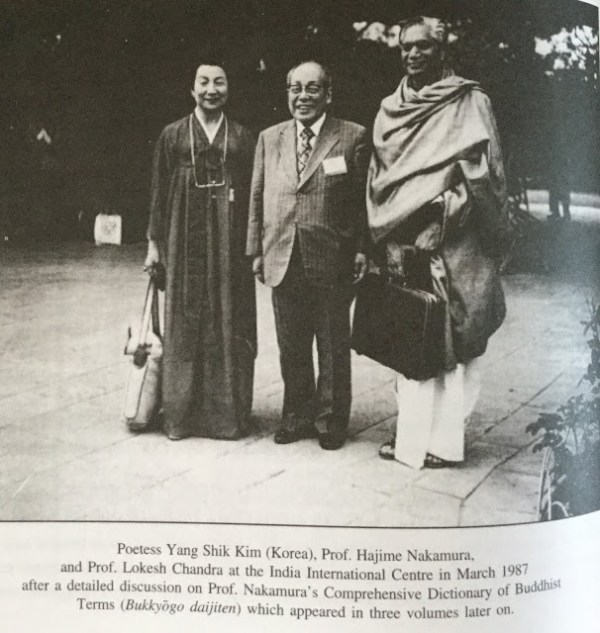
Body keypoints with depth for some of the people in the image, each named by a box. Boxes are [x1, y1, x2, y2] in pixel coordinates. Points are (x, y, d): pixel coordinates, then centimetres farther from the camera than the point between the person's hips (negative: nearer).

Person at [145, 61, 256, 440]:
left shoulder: (243, 138, 7)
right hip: (185, 239, 0)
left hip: (230, 241, 0)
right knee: (185, 322, 3)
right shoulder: (173, 135, 7)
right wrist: (154, 243, 3)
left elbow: (254, 195, 6)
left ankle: (228, 413, 12)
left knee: (229, 324, 3)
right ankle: (182, 413, 13)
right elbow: (159, 192, 7)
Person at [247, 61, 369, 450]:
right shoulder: (269, 138, 12)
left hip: (333, 261, -3)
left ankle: (331, 421, 22)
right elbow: (258, 196, 12)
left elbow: (364, 199, -2)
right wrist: (256, 250, 7)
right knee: (291, 348, 12)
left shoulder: (353, 137, 0)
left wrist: (362, 248, -8)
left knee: (333, 346, 8)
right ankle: (298, 416, 26)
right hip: (283, 260, 4)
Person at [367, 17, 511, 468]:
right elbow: (379, 178, 12)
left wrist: (438, 225, -15)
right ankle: (410, 433, 12)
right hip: (403, 242, 4)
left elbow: (480, 172, -6)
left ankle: (444, 441, 5)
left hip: (454, 245, -4)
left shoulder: (470, 103, 1)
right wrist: (389, 241, 1)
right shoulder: (390, 109, 14)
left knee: (449, 341, -2)